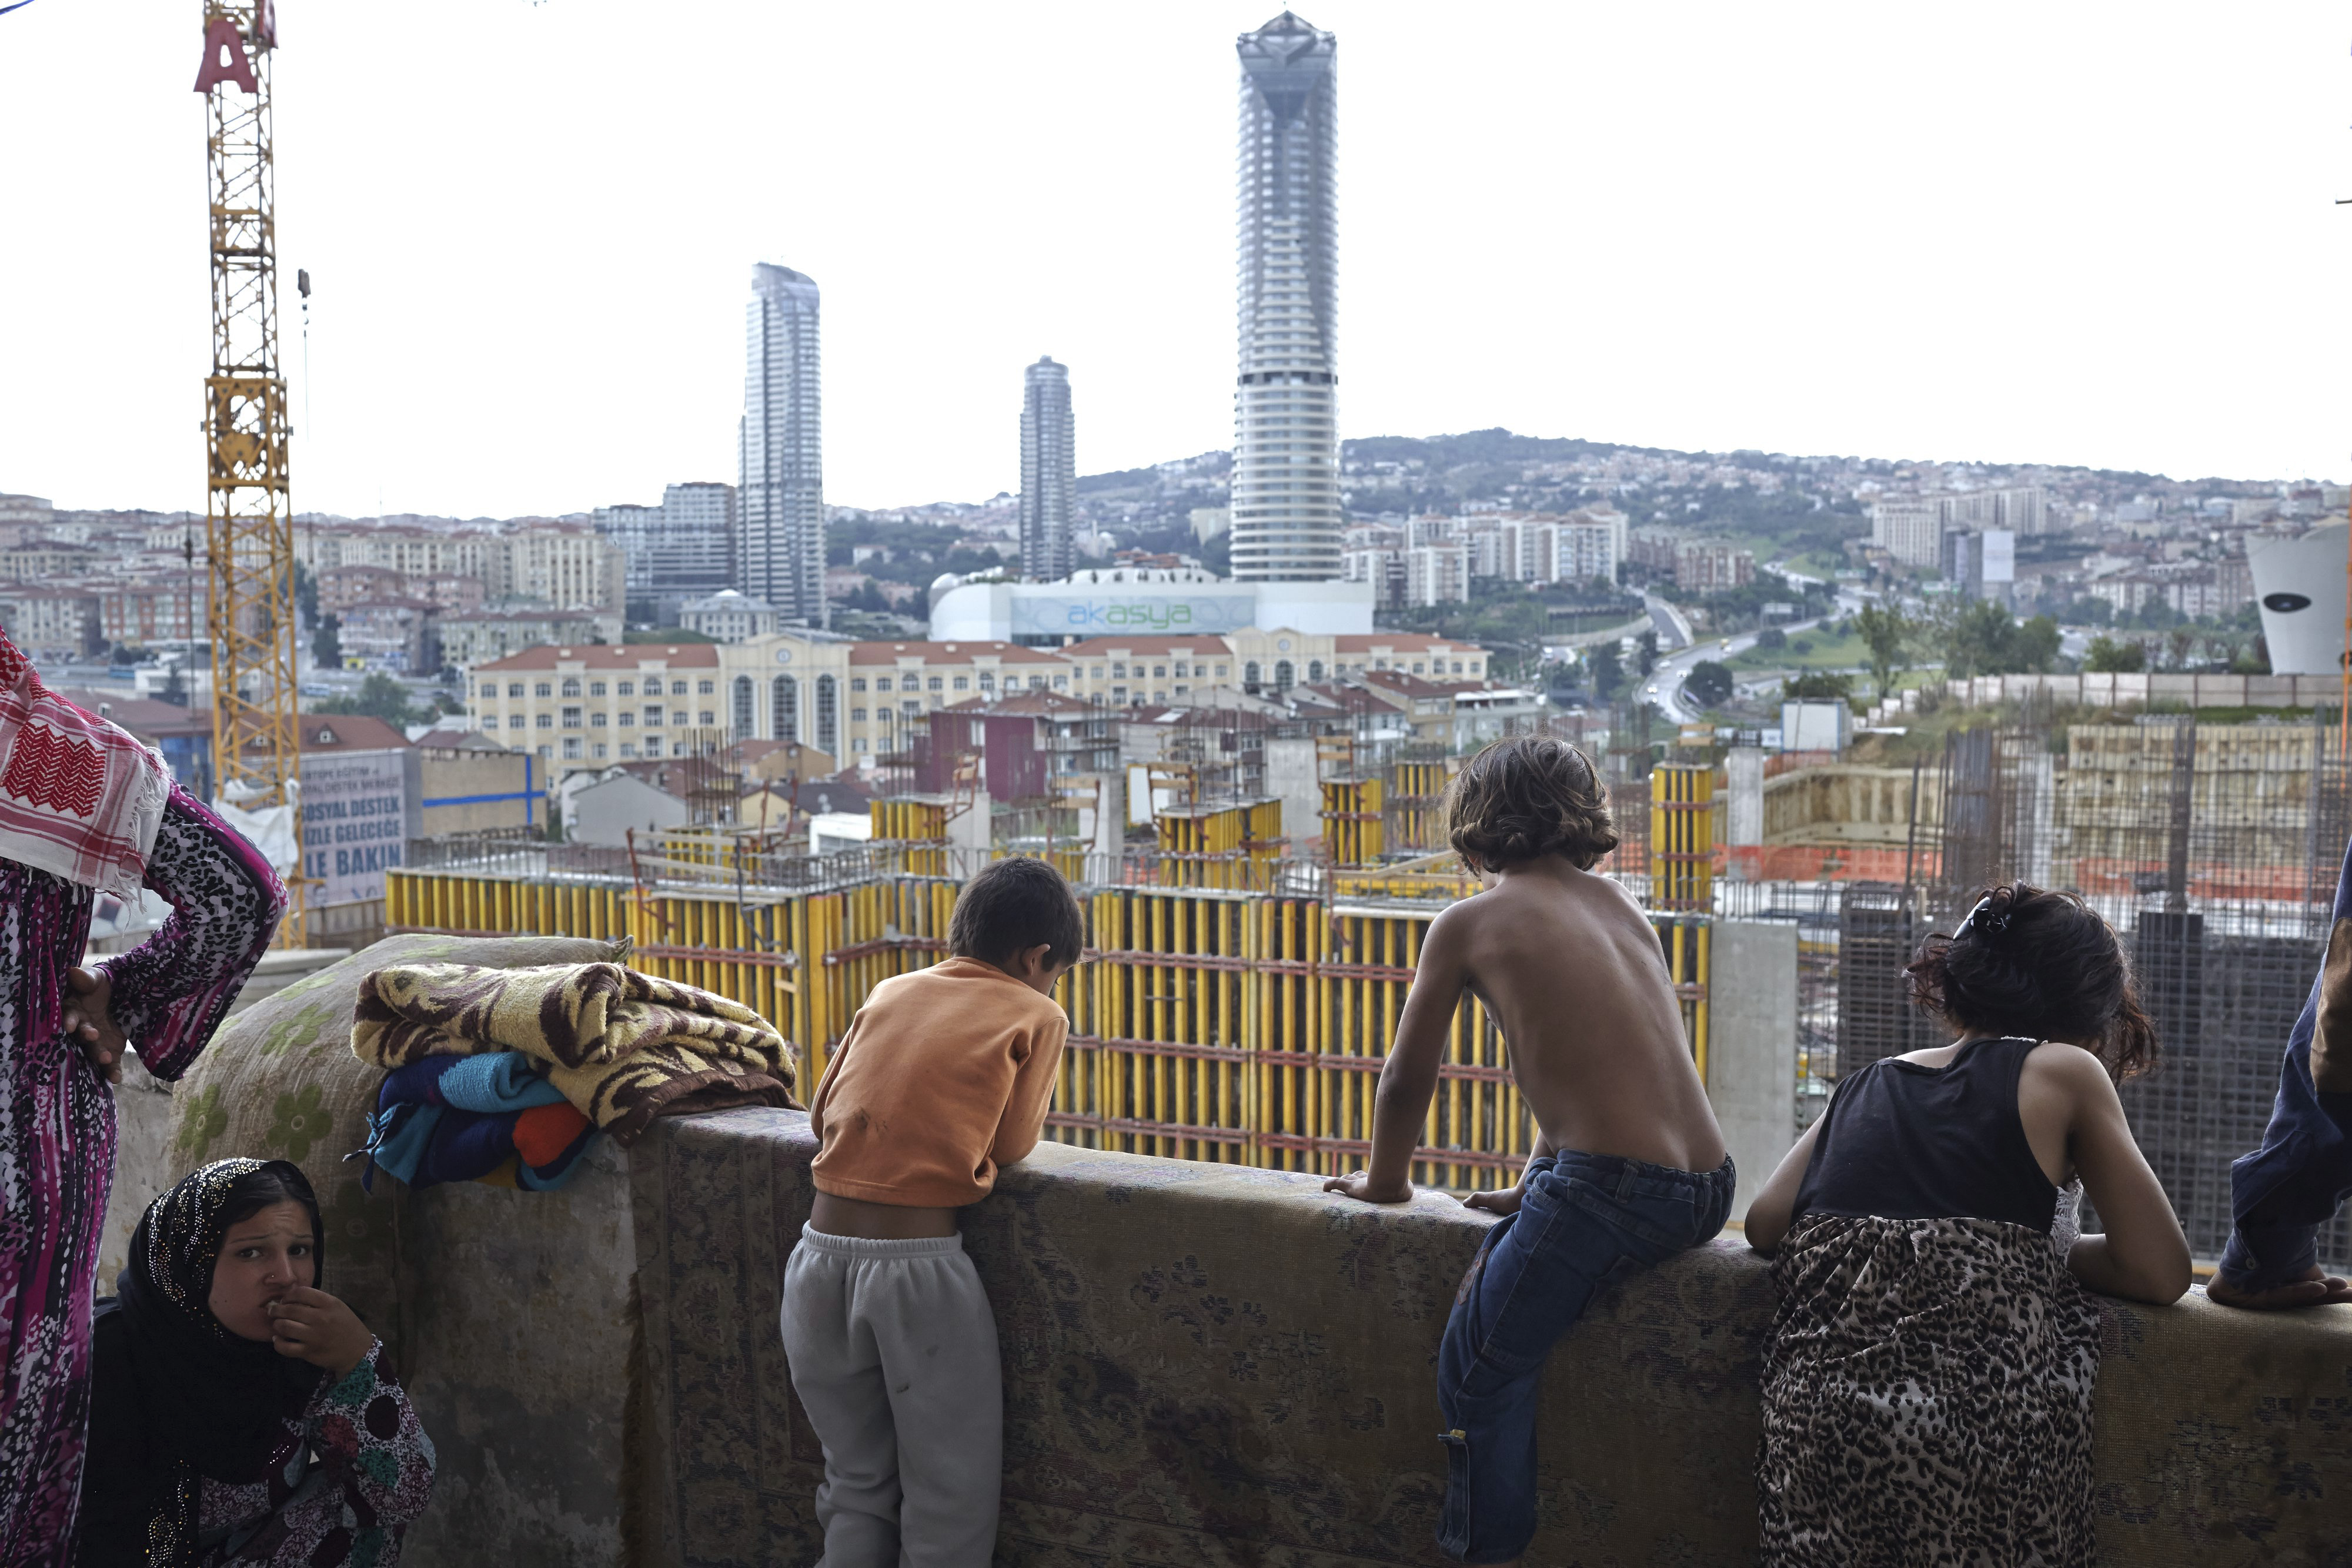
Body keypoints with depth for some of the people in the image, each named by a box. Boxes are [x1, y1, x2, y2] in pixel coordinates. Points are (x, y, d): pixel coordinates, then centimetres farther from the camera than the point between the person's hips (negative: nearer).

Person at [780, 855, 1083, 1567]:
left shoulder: (889, 993, 15)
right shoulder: (1036, 1015, 3)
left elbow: (822, 1114, 16)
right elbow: (1013, 1144, 4)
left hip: (822, 1259, 5)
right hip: (917, 1268, -5)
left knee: (856, 1489, 21)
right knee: (951, 1510, 10)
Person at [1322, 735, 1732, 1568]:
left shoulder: (1467, 922, 1)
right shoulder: (1617, 902, 18)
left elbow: (1407, 1081, 9)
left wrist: (1384, 1181, 27)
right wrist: (1535, 1187, 36)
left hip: (1611, 1189, -8)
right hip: (1709, 1191, 8)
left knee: (1481, 1370, 7)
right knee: (1503, 1252, 28)